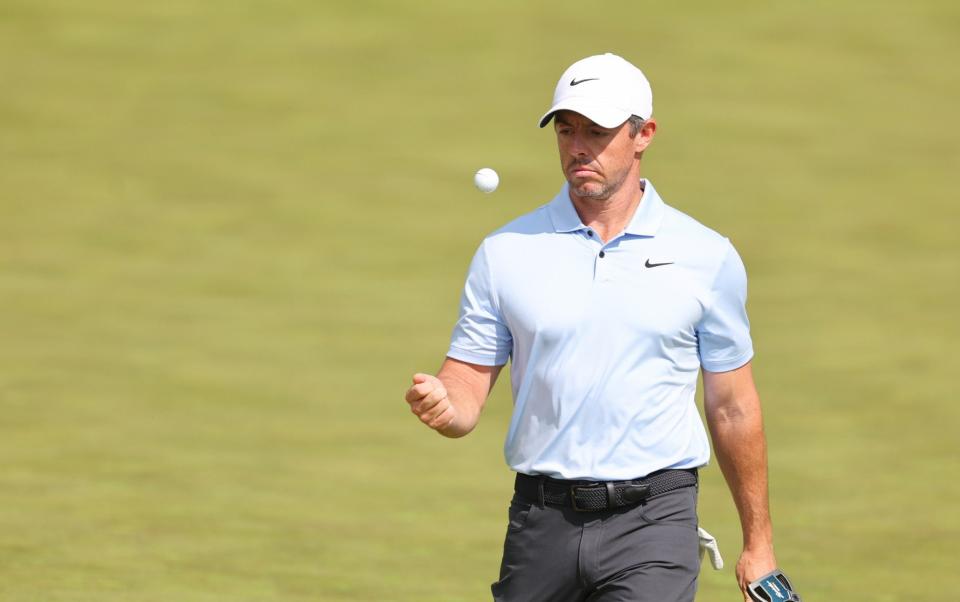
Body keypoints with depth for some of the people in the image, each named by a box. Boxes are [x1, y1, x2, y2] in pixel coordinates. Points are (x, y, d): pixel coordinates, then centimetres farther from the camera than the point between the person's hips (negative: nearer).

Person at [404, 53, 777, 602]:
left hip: (654, 521, -2)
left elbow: (733, 410, 9)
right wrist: (442, 407, -20)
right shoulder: (506, 253, 4)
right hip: (542, 518, 2)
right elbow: (467, 390, 5)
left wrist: (758, 543, 11)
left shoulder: (709, 258, 3)